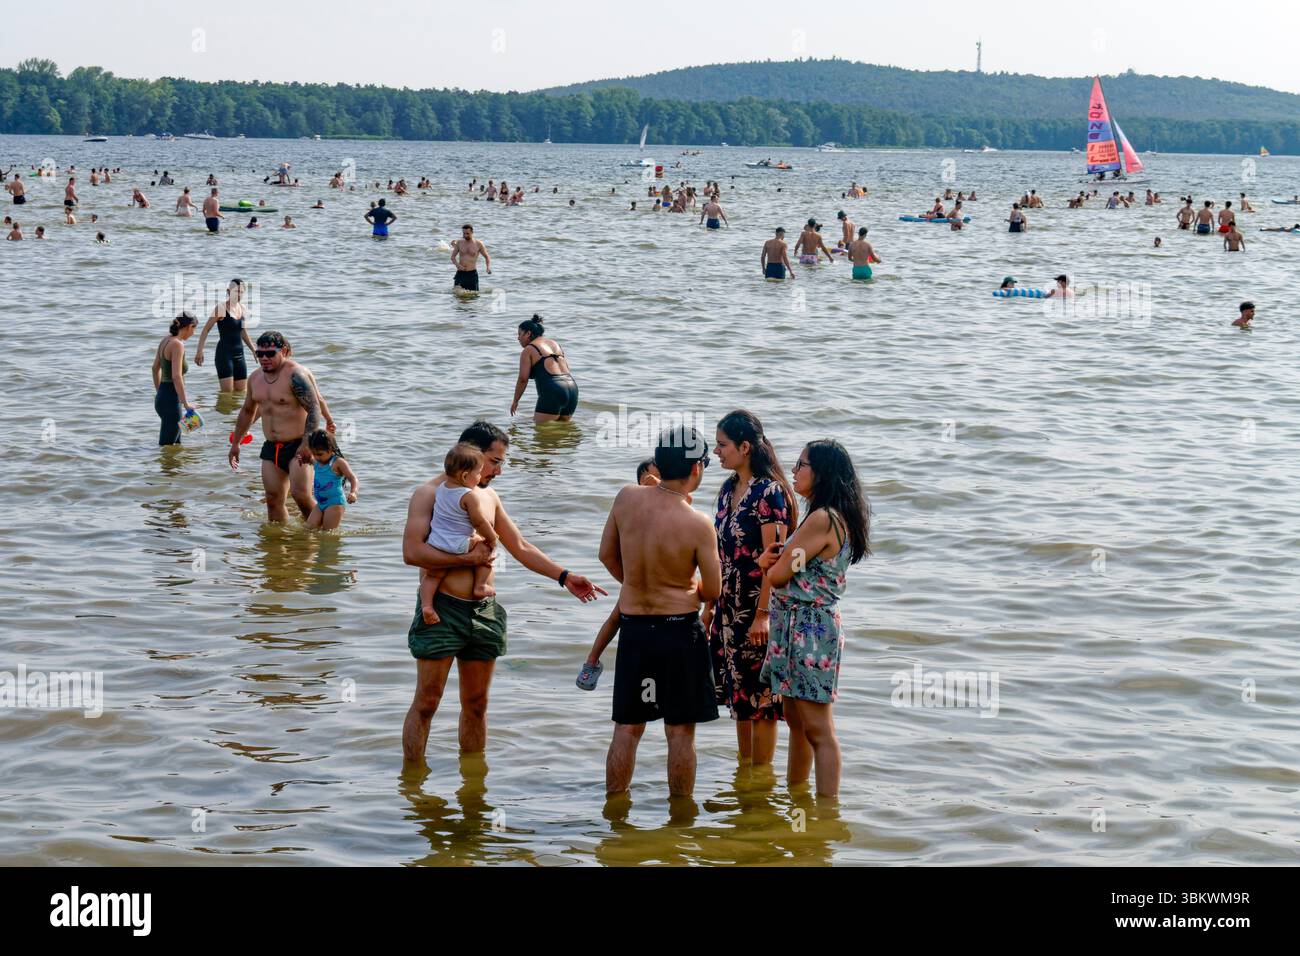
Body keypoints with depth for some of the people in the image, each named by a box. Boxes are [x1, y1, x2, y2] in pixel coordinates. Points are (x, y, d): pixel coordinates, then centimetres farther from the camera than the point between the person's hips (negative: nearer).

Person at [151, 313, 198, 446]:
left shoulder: (166, 339, 10)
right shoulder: (177, 345, -17)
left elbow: (155, 368, 22)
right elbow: (176, 376, -25)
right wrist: (186, 403, -25)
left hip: (162, 397, 10)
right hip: (171, 400, -10)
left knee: (176, 444, 20)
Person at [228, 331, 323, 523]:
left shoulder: (295, 375, -14)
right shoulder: (255, 377, 10)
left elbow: (314, 410, -20)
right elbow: (247, 411, 26)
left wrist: (306, 444, -29)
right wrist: (235, 443, 27)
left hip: (298, 446, -7)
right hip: (271, 448, 7)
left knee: (301, 495, -19)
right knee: (273, 500, 4)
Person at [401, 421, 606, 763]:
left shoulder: (489, 497, 15)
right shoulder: (430, 494, -6)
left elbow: (521, 548, 22)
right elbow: (412, 552, -18)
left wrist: (564, 576, 15)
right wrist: (467, 559, -15)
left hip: (484, 613, 6)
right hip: (442, 610, -6)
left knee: (476, 705, 12)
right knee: (426, 703, -3)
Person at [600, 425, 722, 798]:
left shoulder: (627, 498, -6)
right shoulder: (698, 525, -17)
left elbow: (607, 554, 8)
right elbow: (712, 591, -7)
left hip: (632, 627, 4)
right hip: (679, 629, -4)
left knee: (627, 728, 13)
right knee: (680, 731, 6)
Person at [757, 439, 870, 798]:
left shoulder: (822, 519, -20)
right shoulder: (834, 517, 12)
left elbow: (778, 576, -18)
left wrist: (771, 564, 5)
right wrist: (772, 560, -7)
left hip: (810, 629, -10)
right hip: (797, 624, 10)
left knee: (818, 729, -6)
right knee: (796, 721, 20)